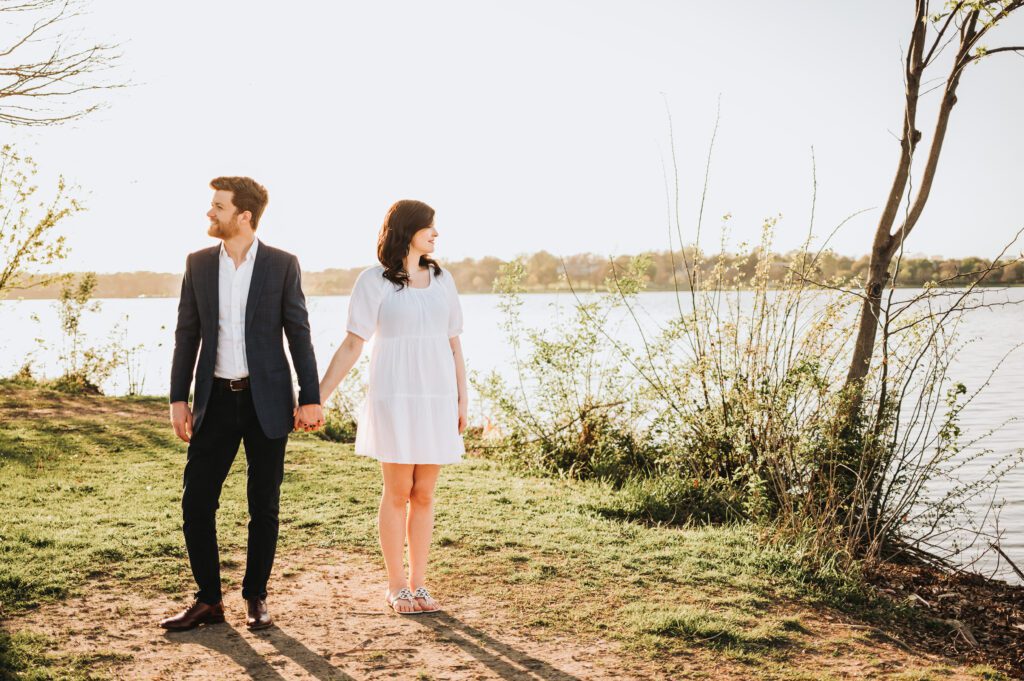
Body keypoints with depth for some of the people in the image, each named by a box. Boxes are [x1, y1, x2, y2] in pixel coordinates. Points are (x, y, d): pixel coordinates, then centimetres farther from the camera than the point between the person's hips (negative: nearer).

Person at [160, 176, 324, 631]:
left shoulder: (282, 265, -3)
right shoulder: (198, 264, 6)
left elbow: (299, 334, -1)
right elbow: (187, 334, 9)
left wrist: (310, 398, -6)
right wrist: (178, 398, 4)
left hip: (265, 400, -2)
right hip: (216, 398, 3)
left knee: (263, 505, 6)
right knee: (196, 501, 0)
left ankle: (256, 597, 20)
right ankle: (208, 599, 13)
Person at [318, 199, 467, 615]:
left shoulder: (441, 279, 10)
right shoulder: (374, 281, -3)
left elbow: (453, 343, 12)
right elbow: (352, 346, -3)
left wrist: (462, 399, 9)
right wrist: (318, 397, -8)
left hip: (437, 399, 4)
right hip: (395, 398, -4)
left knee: (424, 494, 7)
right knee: (398, 493, 2)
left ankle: (418, 584, 16)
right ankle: (396, 586, 14)